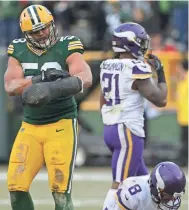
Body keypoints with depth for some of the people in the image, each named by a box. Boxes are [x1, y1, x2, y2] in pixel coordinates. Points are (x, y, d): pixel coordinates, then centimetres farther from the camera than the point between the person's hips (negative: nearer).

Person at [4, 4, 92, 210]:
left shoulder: (66, 47, -8)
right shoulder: (18, 51, 4)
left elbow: (85, 78, -24)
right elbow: (10, 86, -8)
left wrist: (52, 88, -40)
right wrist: (41, 79, -25)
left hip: (61, 125, -4)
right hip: (30, 127, 4)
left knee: (60, 191, -9)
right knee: (16, 187, -3)